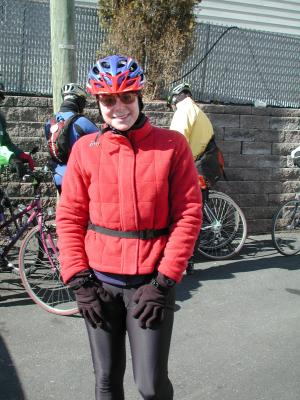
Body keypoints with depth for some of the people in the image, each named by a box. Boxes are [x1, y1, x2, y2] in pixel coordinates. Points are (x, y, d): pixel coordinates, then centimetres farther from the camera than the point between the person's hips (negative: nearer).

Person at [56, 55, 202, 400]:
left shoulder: (172, 145, -4)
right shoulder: (85, 149, 1)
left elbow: (188, 214, -7)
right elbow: (69, 216, 2)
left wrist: (164, 282, -10)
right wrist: (79, 280, -4)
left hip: (151, 281, -2)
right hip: (100, 281, 2)